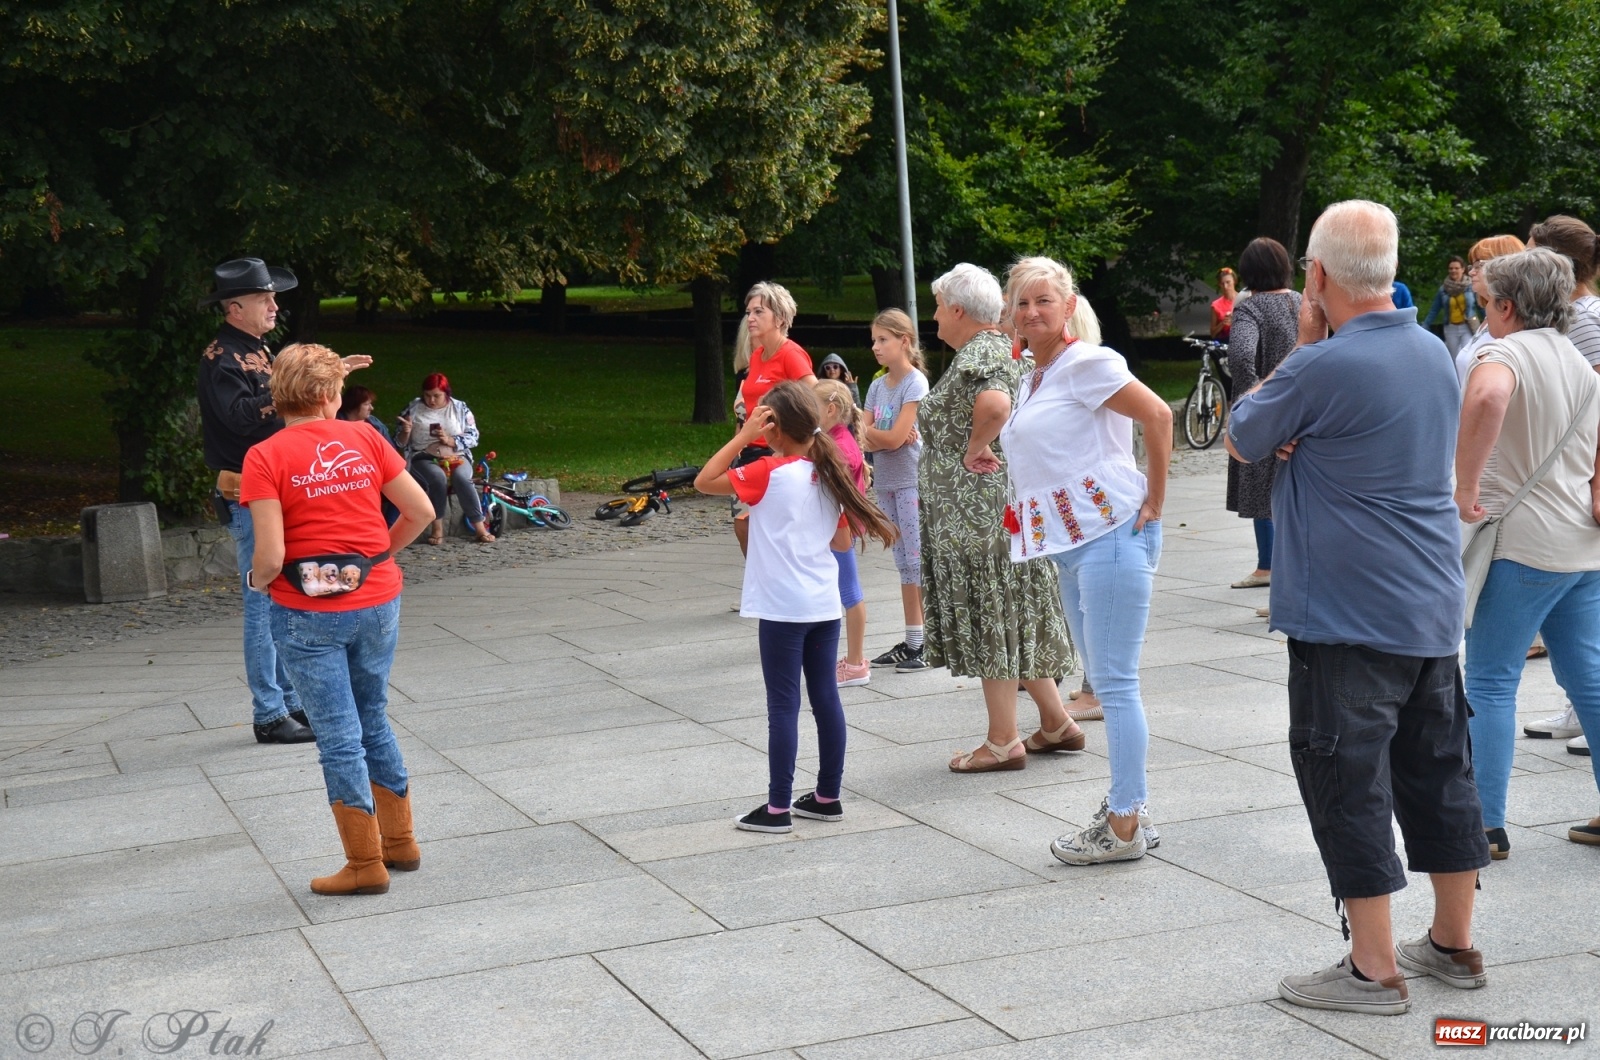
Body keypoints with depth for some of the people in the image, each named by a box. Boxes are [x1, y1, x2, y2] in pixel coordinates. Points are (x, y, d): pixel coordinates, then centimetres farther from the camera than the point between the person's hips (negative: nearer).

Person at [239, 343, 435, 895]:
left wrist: (255, 581, 5)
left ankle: (366, 864, 11)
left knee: (339, 737, 5)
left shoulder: (266, 457, -9)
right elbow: (421, 510, 2)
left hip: (309, 614, -4)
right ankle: (400, 842, 28)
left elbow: (270, 556, -16)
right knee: (374, 723, 20)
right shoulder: (362, 438, 1)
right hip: (377, 602, 4)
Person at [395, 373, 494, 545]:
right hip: (424, 458, -1)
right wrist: (406, 432, -16)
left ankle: (480, 528, -29)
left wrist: (450, 441, -14)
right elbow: (400, 443, 7)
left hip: (456, 457, 1)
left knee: (461, 478, -33)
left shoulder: (460, 408, 5)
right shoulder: (413, 408, 4)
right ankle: (437, 527, -25)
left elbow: (473, 437, 2)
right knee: (438, 477, -35)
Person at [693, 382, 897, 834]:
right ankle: (828, 796, 18)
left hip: (782, 609, -6)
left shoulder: (769, 473, -13)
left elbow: (704, 481, -10)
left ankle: (778, 808, 2)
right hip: (825, 605, 6)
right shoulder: (828, 473, 6)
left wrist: (744, 436, -10)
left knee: (783, 705, -2)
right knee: (825, 698, 11)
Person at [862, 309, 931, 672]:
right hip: (885, 482, 7)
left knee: (919, 560, -6)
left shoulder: (915, 383, -10)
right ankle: (910, 641, 14)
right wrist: (889, 437, -14)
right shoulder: (877, 386, 11)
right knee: (904, 562, 10)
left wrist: (871, 432, -2)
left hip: (912, 481, -7)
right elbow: (866, 441, 4)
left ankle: (927, 643, -3)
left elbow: (895, 438, -17)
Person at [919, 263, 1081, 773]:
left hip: (977, 512, -10)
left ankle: (1003, 741, 4)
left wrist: (975, 448, -21)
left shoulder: (977, 354, -16)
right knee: (1013, 616, 16)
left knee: (990, 617, -3)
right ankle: (1056, 723, 22)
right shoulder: (1005, 348, 14)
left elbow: (994, 404, -37)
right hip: (1011, 502, 10)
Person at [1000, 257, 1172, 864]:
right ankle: (1127, 808, 22)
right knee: (1104, 681, 14)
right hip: (1071, 542, 10)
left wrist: (1153, 500, -15)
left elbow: (1157, 415, -18)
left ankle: (1125, 828, -2)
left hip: (1110, 534, -10)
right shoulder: (1033, 380, 18)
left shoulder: (1085, 364, -10)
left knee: (1115, 683, -6)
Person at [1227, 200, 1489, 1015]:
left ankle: (1373, 970, 2)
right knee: (1438, 773, 15)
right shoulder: (1432, 352, 7)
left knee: (1347, 783, -1)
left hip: (1348, 616, -8)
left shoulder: (1323, 368, -20)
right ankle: (1454, 945, 25)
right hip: (1433, 610, 8)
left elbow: (1242, 441, -4)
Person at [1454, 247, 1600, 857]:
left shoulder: (1506, 352, -11)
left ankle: (1486, 826, 1)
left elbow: (1486, 398, -34)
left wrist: (1466, 488, -28)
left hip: (1519, 545, -8)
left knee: (1491, 685, -1)